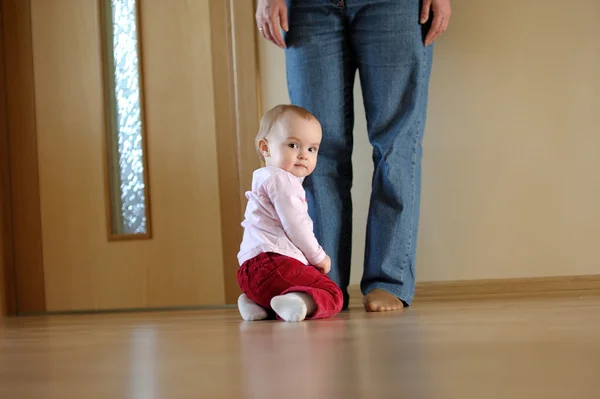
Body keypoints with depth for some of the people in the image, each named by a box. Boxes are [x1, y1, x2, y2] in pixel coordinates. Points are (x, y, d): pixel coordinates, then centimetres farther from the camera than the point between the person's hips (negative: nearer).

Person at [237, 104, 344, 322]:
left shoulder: (267, 179, 28)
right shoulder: (280, 179, -7)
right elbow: (295, 225, -13)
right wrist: (318, 256, -2)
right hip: (271, 262, -10)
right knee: (332, 294, -14)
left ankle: (257, 302, 10)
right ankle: (294, 302, -40)